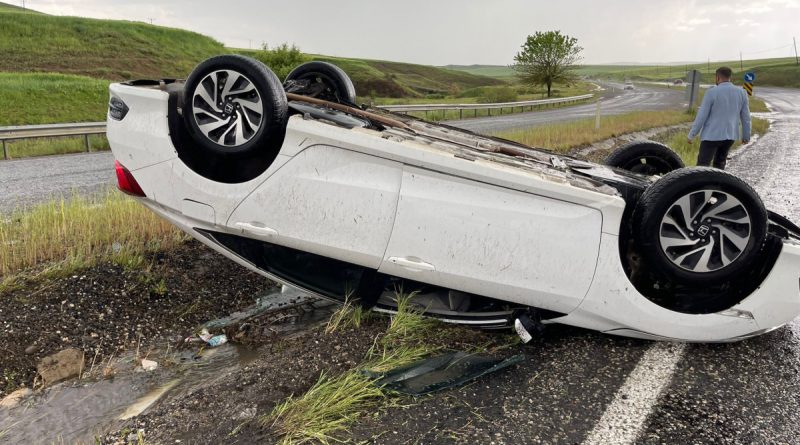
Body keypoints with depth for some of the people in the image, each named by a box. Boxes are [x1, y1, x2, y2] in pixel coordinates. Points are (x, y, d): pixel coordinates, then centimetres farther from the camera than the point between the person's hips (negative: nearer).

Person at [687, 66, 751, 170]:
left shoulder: (711, 93, -11)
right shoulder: (741, 92, 3)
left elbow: (701, 116, -11)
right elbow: (746, 117, 7)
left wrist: (691, 135, -2)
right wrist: (746, 136, 19)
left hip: (712, 135, -5)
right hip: (729, 135, 5)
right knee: (719, 164, 19)